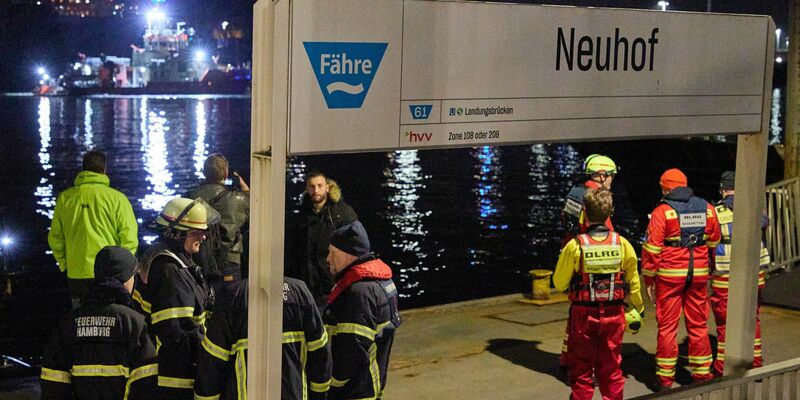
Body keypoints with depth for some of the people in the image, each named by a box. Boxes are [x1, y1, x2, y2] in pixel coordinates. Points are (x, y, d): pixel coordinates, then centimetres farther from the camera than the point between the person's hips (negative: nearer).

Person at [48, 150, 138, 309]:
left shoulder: (65, 198, 4)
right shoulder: (116, 198, -6)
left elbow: (55, 238, 10)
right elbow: (129, 238, -7)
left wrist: (64, 264, 21)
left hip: (76, 274, 3)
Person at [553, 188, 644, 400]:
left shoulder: (575, 246, -15)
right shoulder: (622, 244, -8)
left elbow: (559, 283, -7)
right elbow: (633, 284, 1)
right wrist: (638, 311, 15)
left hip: (584, 315, -2)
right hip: (614, 315, 2)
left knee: (581, 370, 11)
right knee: (611, 368, 16)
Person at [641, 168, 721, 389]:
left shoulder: (662, 212, -9)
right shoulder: (707, 209, 5)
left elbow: (652, 249, -11)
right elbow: (714, 244, 14)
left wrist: (649, 280, -3)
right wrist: (710, 266, 28)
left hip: (669, 275, -4)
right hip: (698, 275, 4)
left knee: (667, 326, 3)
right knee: (698, 325, 13)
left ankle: (665, 377, 6)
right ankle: (701, 373, 18)